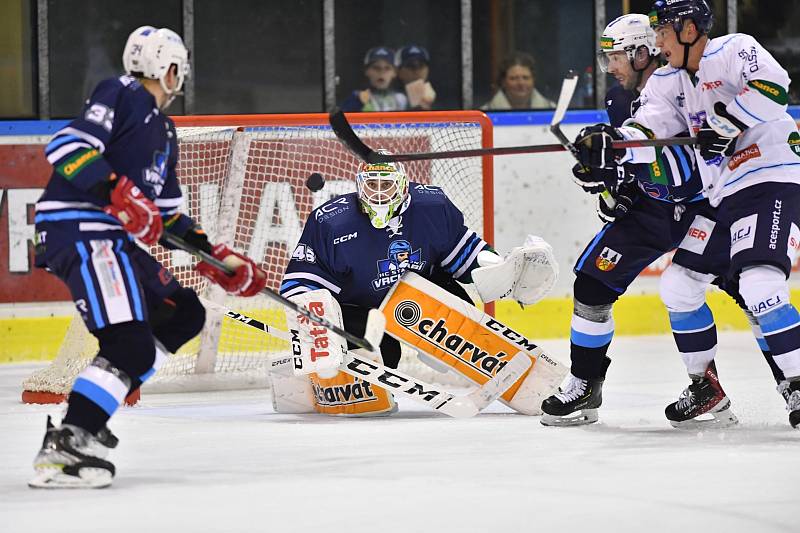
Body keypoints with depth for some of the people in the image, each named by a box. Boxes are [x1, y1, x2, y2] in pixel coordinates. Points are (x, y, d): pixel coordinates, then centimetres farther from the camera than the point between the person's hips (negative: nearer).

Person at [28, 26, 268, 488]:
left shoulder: (163, 130, 23)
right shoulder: (120, 95, -6)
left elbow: (168, 214, 27)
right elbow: (67, 146, -19)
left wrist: (218, 258, 19)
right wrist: (119, 192, -28)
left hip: (114, 238, 10)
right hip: (77, 231, -10)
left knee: (183, 314, 15)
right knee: (131, 344, -22)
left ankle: (89, 411, 9)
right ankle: (64, 446, -25)